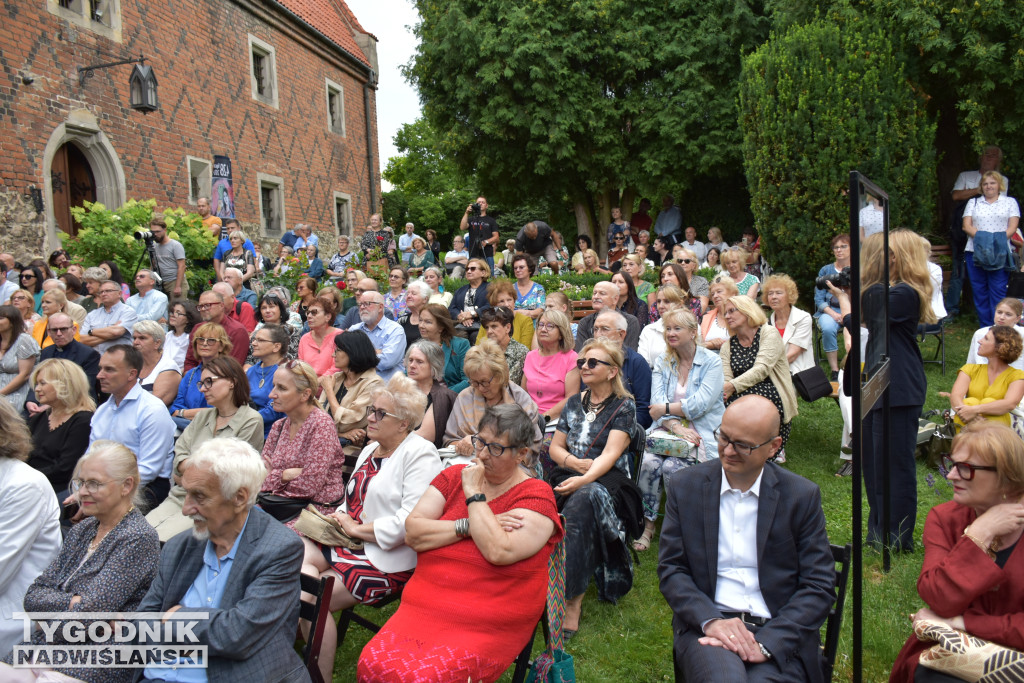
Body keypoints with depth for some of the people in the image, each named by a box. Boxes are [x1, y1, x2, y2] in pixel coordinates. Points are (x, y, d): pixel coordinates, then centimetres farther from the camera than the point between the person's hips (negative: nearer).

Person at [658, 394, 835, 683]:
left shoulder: (802, 496, 1)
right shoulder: (684, 486, 3)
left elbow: (819, 586, 0)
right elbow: (671, 570, 3)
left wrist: (766, 643, -12)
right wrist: (711, 621, -13)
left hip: (780, 636, 0)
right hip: (707, 625, 0)